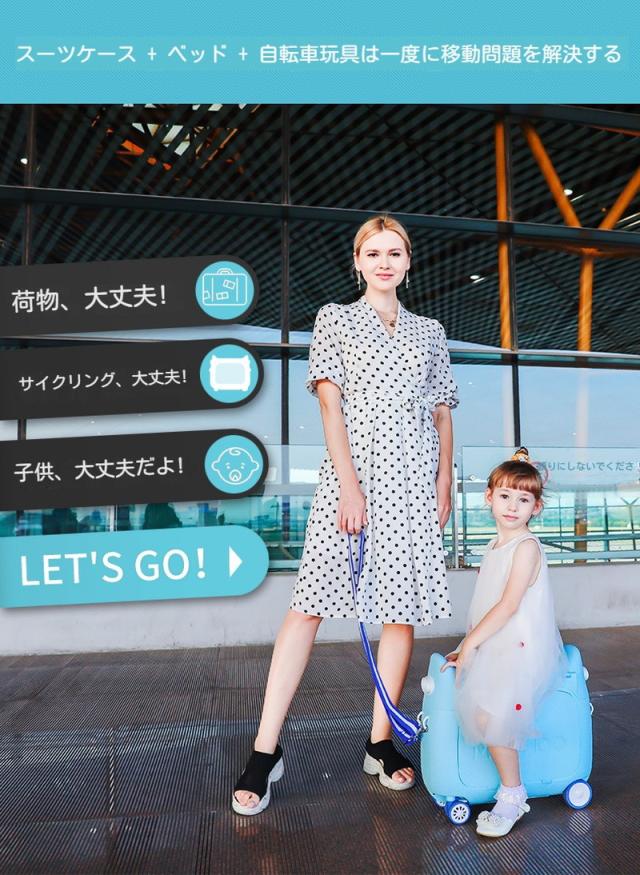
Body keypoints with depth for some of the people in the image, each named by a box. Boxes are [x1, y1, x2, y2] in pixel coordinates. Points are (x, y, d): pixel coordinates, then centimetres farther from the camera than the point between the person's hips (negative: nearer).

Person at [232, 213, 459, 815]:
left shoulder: (429, 331, 18)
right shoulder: (334, 319, 8)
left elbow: (442, 413, 16)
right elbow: (330, 402, -2)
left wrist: (445, 482, 5)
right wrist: (349, 482, -12)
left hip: (414, 478, 4)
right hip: (351, 470, -3)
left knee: (403, 606, 4)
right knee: (309, 602, -8)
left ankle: (381, 743, 19)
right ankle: (265, 750, 1)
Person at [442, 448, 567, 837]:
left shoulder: (527, 546, -13)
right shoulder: (496, 546, 13)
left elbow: (509, 605, -19)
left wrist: (471, 641, -16)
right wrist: (468, 646, 11)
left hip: (523, 649, -9)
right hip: (494, 646, 9)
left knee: (488, 713, -24)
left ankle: (512, 795, -3)